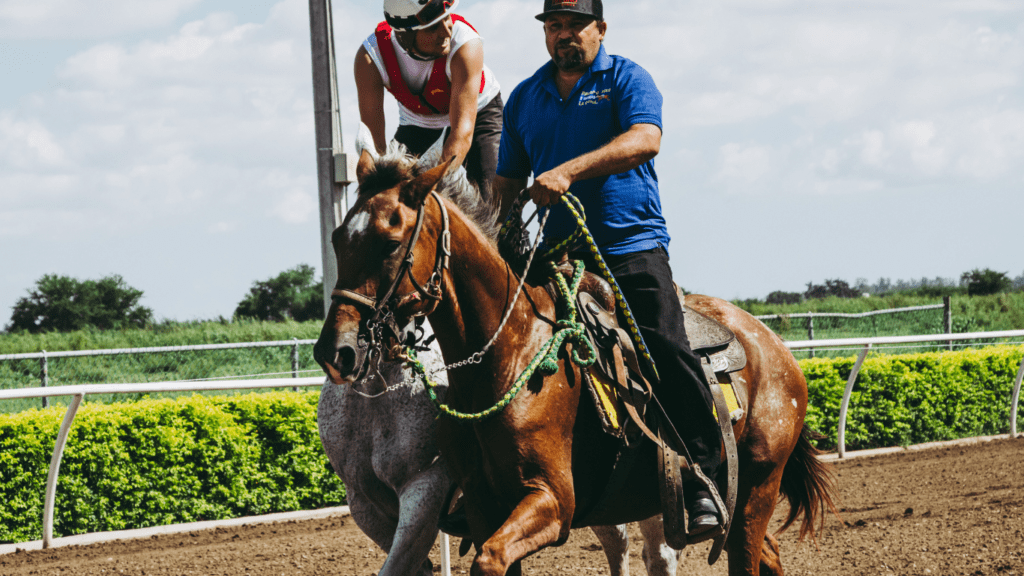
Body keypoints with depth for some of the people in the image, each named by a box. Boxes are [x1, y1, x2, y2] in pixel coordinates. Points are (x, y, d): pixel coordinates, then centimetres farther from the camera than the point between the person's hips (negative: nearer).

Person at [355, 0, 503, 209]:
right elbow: (373, 137, -28)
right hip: (417, 122, 2)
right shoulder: (369, 57, -30)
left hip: (478, 112, -2)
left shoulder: (466, 44, -38)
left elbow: (463, 131, -42)